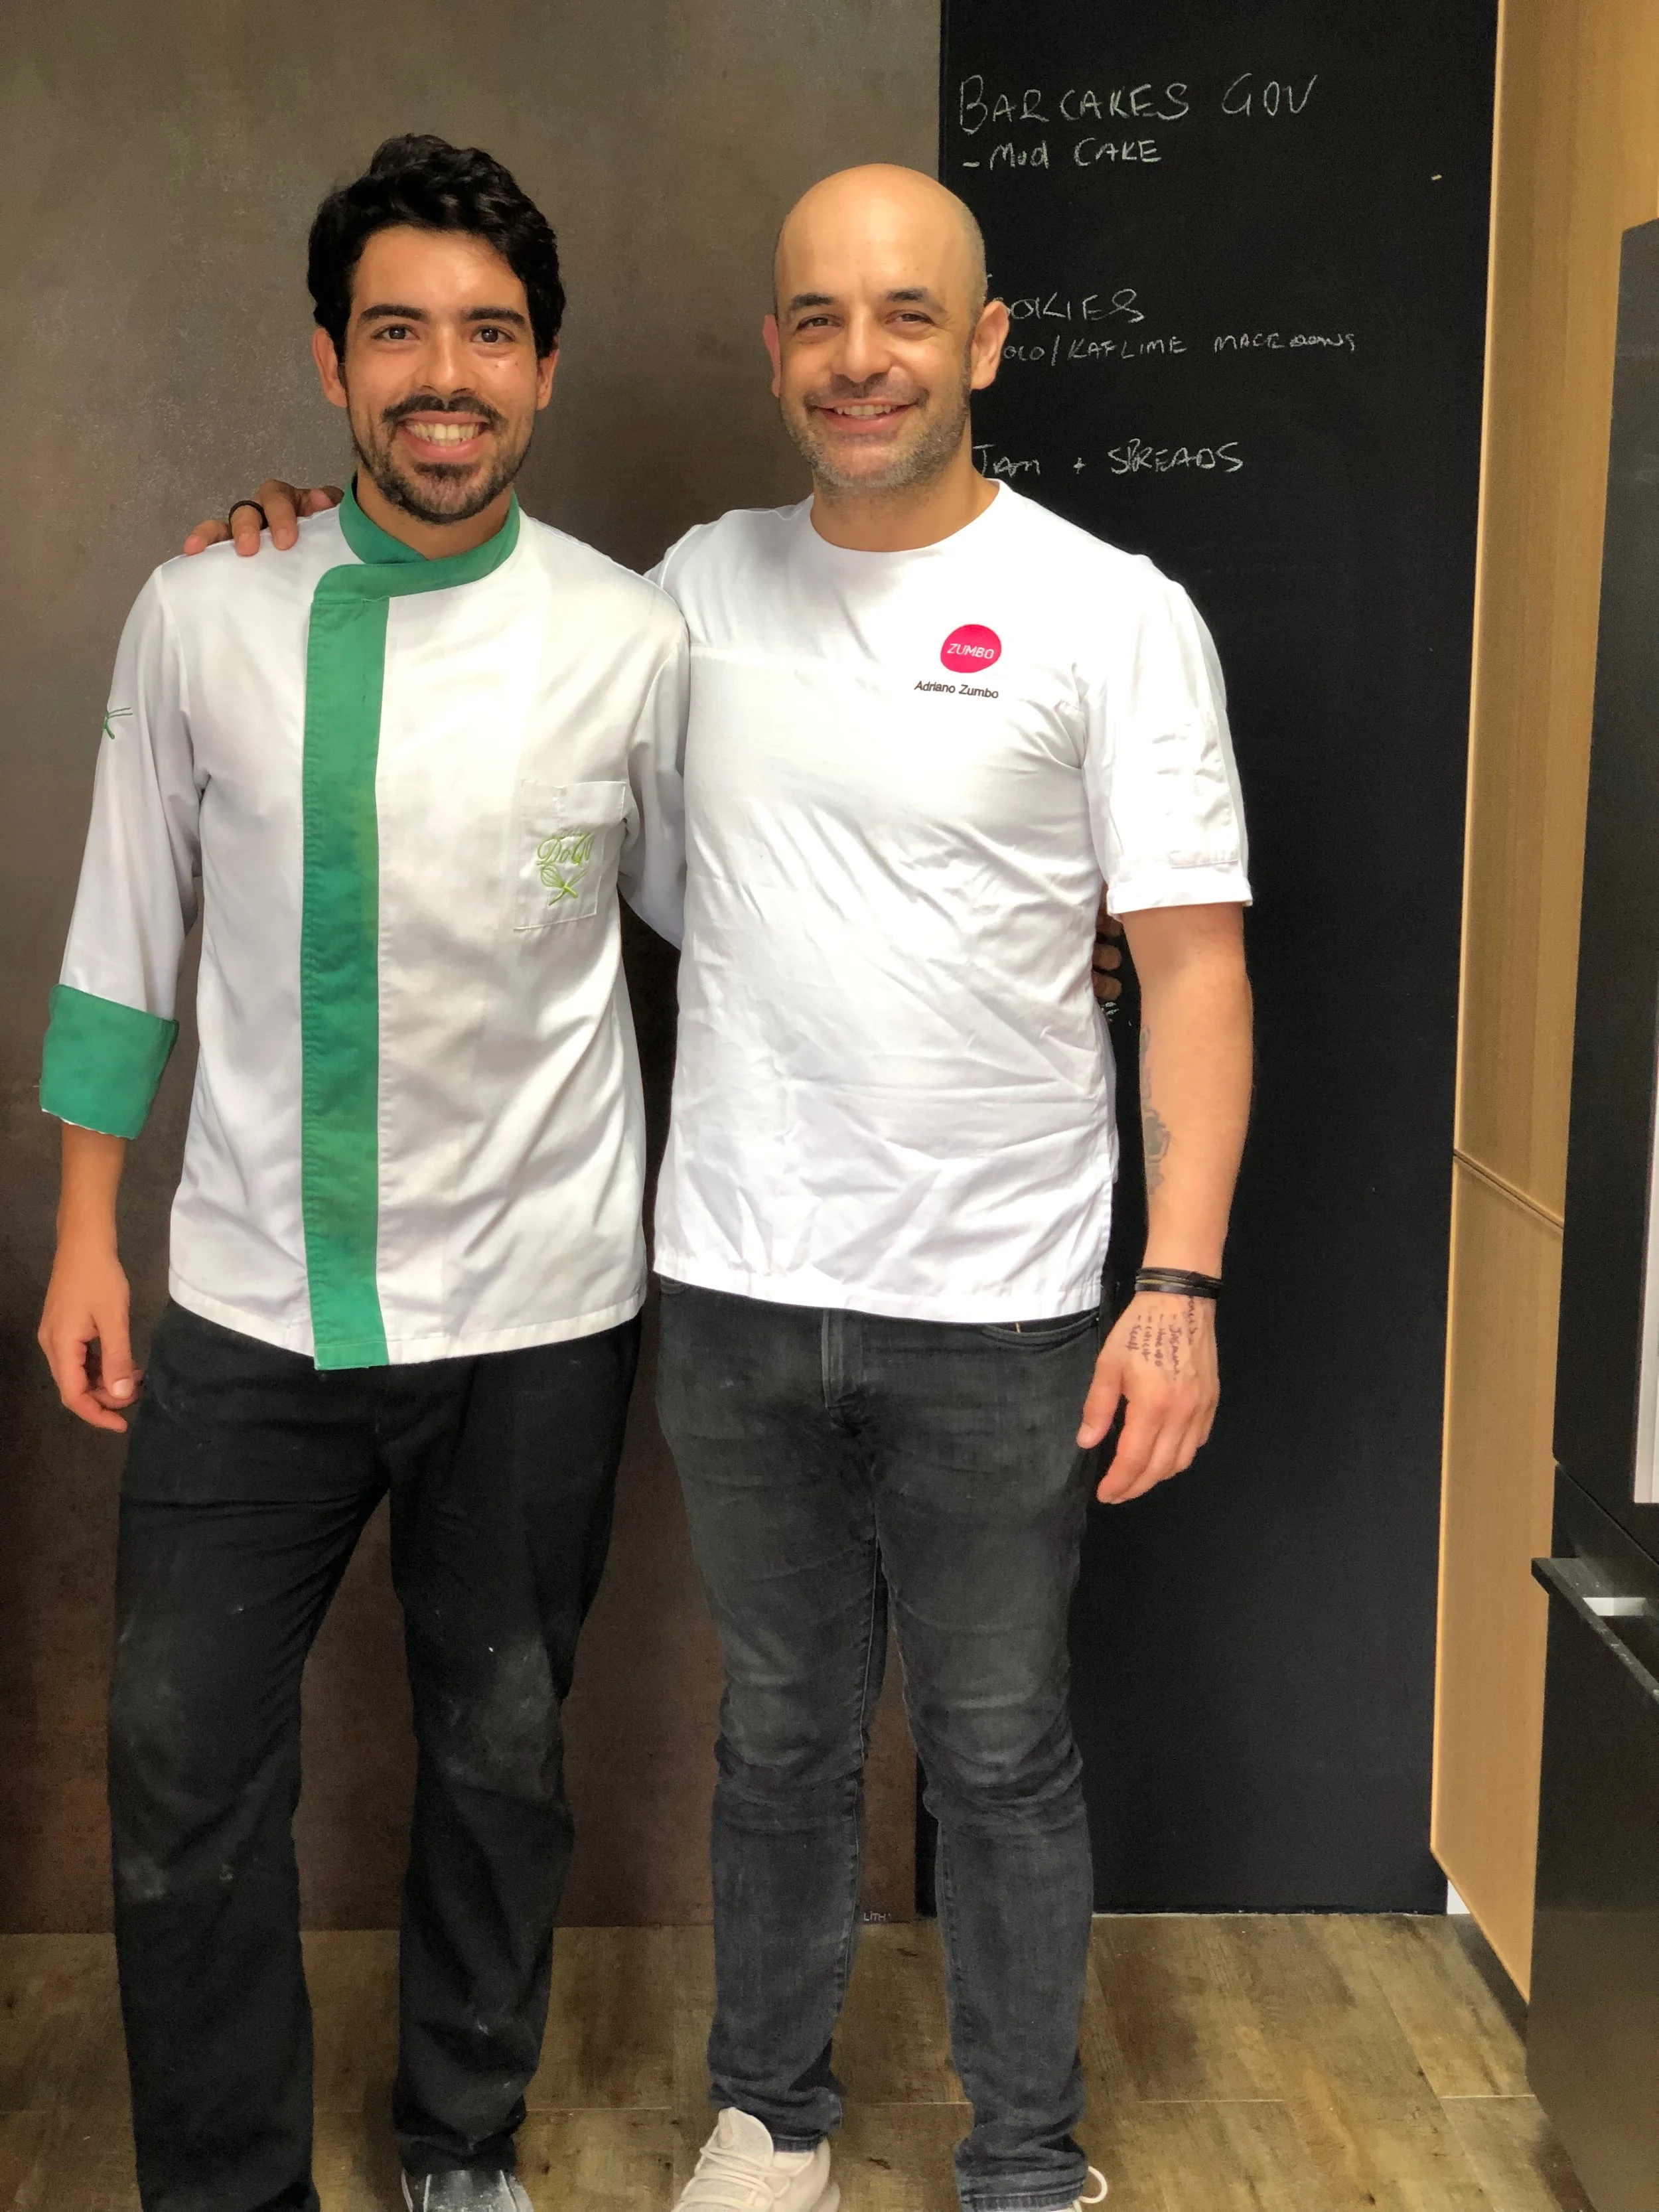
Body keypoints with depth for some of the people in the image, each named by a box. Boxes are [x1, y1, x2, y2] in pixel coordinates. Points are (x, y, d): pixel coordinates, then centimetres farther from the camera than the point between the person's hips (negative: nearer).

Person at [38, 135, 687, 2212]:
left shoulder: (631, 643, -6)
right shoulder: (201, 614, -3)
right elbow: (125, 930, 4)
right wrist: (84, 1233, 4)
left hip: (532, 1314, 0)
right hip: (252, 1303, 1)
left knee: (499, 1757, 15)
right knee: (185, 1777, 7)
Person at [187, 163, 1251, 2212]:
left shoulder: (1113, 615, -6)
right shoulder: (702, 582, 5)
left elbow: (1192, 964, -8)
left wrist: (1181, 1284, -16)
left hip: (998, 1310, -3)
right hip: (737, 1290, 3)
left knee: (999, 1754, 12)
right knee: (780, 1733, 18)